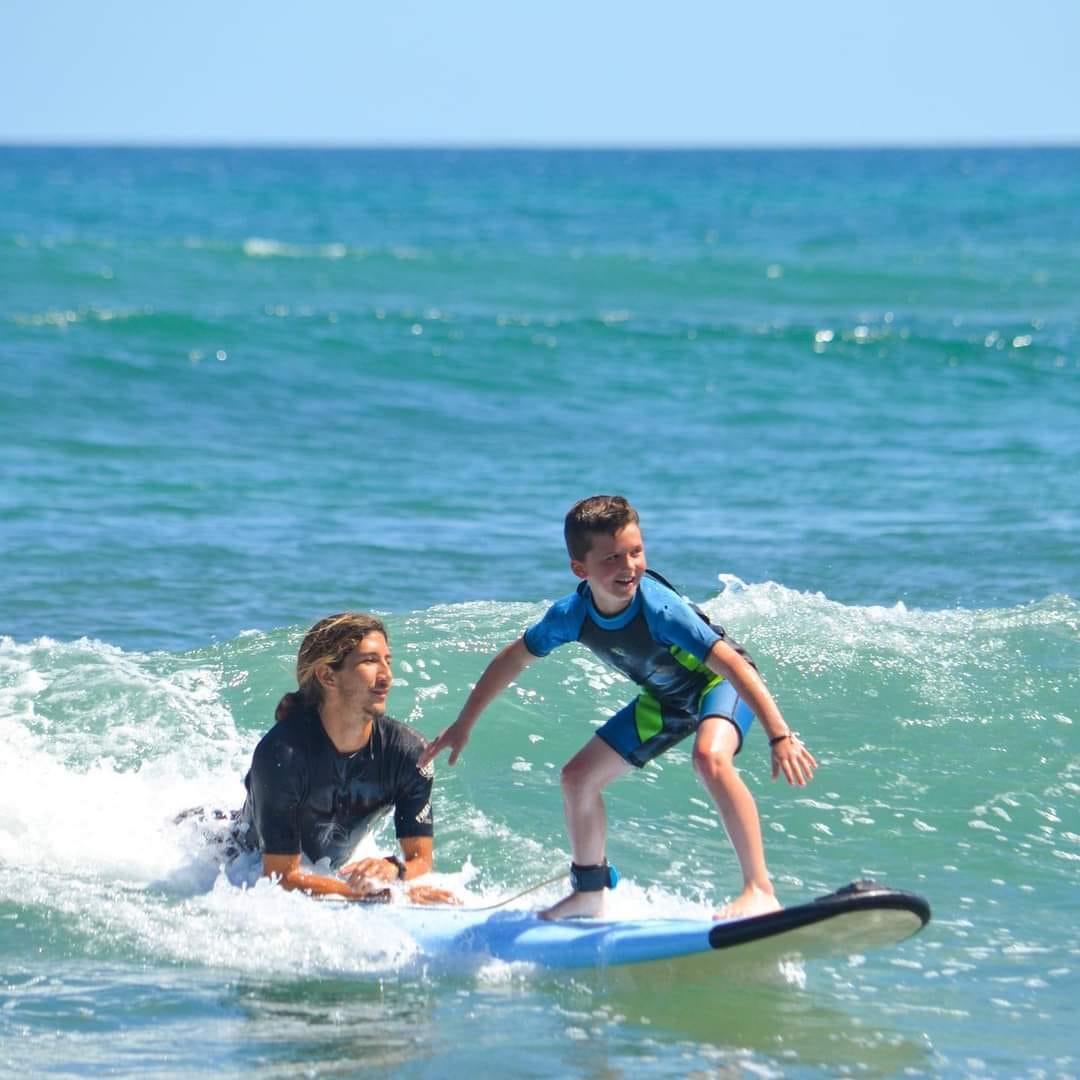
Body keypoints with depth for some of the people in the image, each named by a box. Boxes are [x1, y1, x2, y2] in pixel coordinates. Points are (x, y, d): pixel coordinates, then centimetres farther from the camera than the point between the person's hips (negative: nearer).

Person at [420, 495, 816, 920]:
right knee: (578, 777, 5)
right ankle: (589, 892, 27)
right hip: (665, 698, 7)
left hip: (720, 683, -7)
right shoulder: (572, 615, -19)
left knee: (710, 756, -37)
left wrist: (780, 736, -47)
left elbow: (734, 664, -40)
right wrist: (463, 725, 5)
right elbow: (514, 659, -1)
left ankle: (760, 891, -33)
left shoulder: (658, 608, -37)